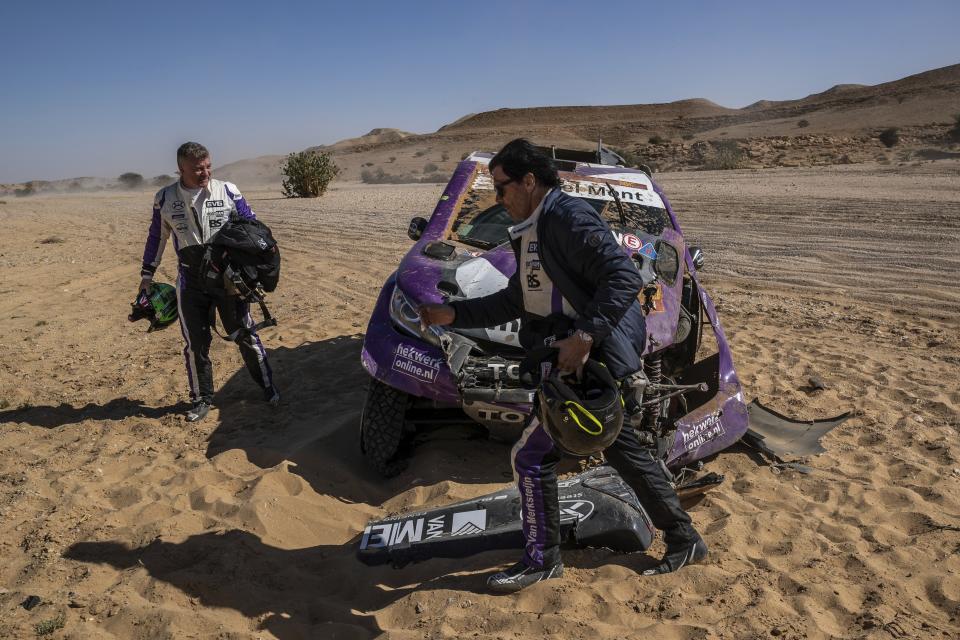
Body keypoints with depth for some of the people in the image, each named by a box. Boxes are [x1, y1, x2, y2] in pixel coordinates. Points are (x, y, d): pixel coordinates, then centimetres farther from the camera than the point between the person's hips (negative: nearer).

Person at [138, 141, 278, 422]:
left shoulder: (227, 191, -4)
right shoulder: (165, 199, 1)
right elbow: (156, 237, 13)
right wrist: (147, 275, 14)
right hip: (191, 282, 1)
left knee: (245, 335, 6)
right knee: (195, 343, 7)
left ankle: (268, 387, 21)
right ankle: (202, 398, 23)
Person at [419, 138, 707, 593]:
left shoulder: (568, 217, -15)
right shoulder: (531, 233, 16)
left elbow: (624, 277, -24)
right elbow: (515, 301, 21)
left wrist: (585, 335, -31)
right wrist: (454, 314, 14)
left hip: (592, 358, -11)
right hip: (575, 360, 11)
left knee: (530, 456, -3)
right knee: (624, 451, 20)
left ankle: (542, 560, 16)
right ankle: (684, 541, 35)